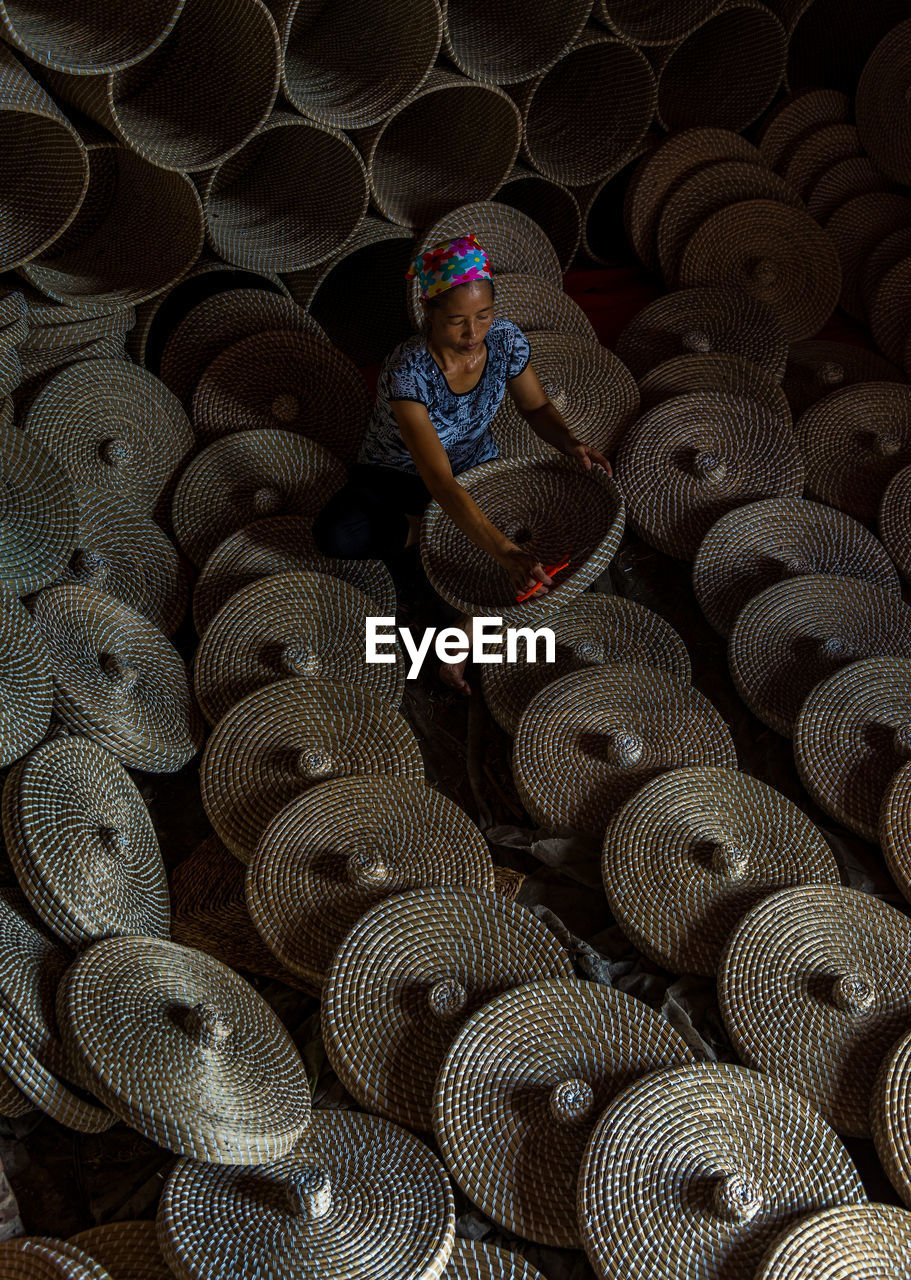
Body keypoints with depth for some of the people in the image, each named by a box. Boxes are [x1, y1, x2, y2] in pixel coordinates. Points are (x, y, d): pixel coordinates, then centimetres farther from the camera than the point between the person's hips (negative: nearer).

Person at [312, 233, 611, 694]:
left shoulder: (506, 340, -20)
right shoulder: (407, 371, -36)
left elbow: (536, 407, 0)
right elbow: (439, 483, -43)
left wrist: (570, 444, -24)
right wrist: (506, 552, -53)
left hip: (474, 466, 4)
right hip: (398, 477, -4)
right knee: (334, 535, -30)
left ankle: (463, 629, -11)